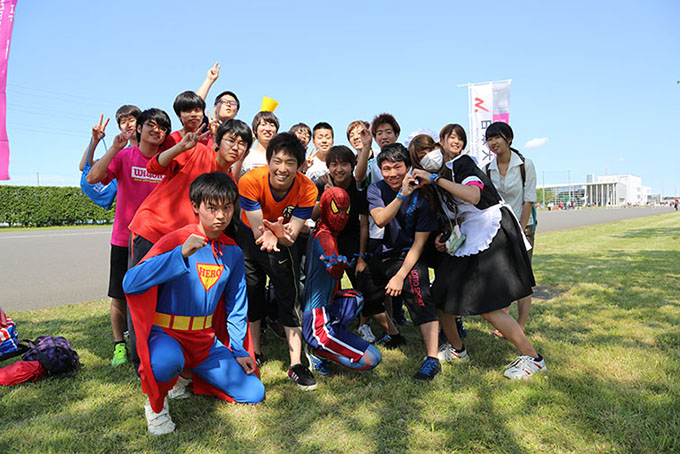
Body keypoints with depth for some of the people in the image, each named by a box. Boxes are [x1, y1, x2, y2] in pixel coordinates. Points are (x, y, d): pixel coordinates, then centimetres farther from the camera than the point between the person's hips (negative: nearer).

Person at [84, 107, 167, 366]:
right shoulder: (124, 155, -4)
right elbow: (92, 178, -17)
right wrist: (114, 148, -25)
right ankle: (119, 344, 26)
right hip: (124, 238, 0)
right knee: (120, 296, 9)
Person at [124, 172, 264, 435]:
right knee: (167, 363, -41)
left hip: (206, 341, 6)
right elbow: (130, 283, -28)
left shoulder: (233, 252, 2)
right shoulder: (175, 241, -14)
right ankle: (156, 403, -3)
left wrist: (238, 349, 11)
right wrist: (181, 254, -36)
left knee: (254, 393, 1)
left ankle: (189, 378, 23)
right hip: (165, 333, -5)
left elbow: (236, 305, 12)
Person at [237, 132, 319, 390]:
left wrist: (282, 234, -52)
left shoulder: (307, 190, -27)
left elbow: (292, 236, -28)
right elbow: (257, 231, -28)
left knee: (290, 297, -10)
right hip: (250, 237, 1)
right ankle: (255, 353, 27)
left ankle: (296, 364, -3)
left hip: (283, 244, 0)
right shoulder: (250, 181, -30)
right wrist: (267, 235, -52)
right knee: (251, 294, 7)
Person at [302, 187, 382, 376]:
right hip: (318, 322, -10)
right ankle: (319, 352, 0)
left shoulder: (316, 233, 10)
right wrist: (340, 263, -57)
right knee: (372, 359, -12)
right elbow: (334, 272, -37)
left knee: (356, 298, 35)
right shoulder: (324, 236, -18)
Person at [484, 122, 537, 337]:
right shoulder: (487, 169, 3)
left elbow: (529, 201, -8)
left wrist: (519, 232, -12)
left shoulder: (525, 165, -6)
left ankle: (521, 327, 7)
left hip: (522, 227, -3)